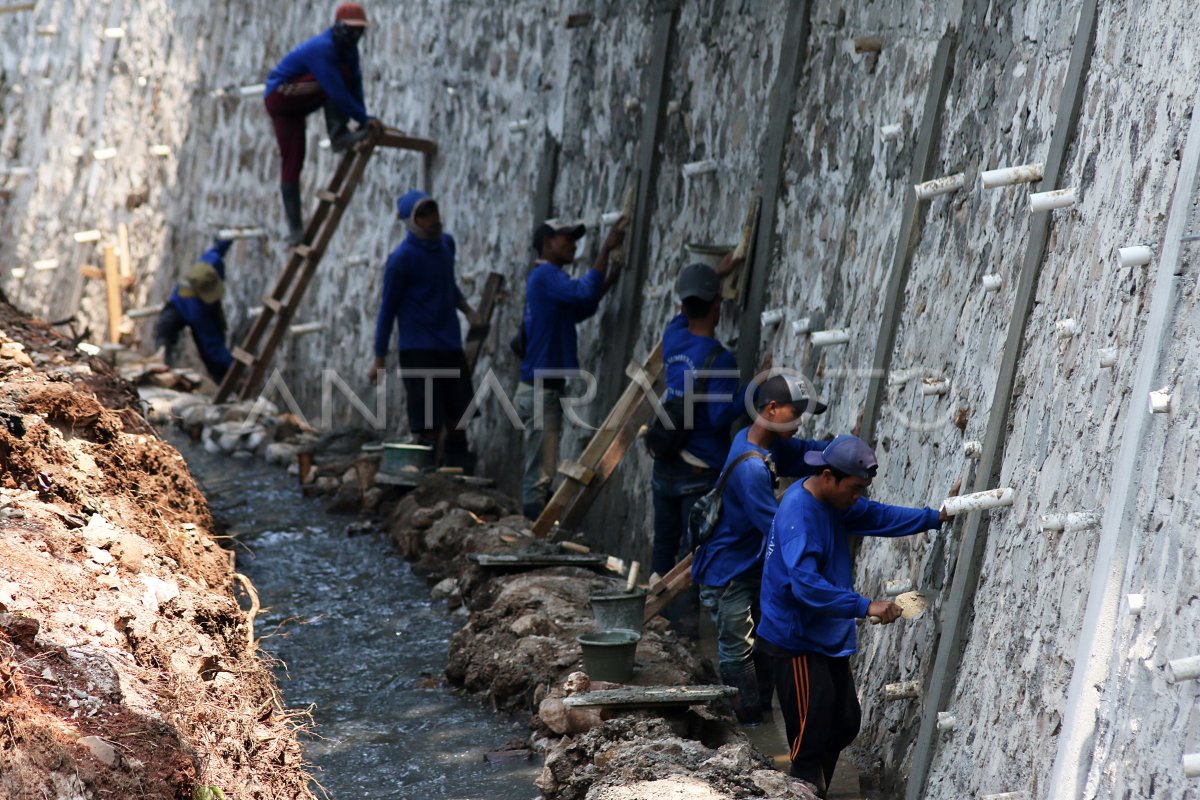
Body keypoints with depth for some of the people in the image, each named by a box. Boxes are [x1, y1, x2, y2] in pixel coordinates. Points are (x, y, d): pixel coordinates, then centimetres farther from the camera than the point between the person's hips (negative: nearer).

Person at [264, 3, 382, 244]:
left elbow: (355, 87, 2)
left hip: (299, 102, 8)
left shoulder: (349, 51, 2)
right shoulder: (323, 49, -28)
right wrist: (364, 119, -29)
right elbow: (337, 92, -32)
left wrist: (363, 121, -7)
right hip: (280, 96, -8)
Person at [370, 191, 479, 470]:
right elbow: (388, 308, -8)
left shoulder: (446, 244, 8)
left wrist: (466, 308, 7)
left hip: (451, 346, 7)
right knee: (429, 425, -10)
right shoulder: (402, 258, -12)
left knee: (458, 412, 14)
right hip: (418, 350, -7)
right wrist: (379, 359, -7)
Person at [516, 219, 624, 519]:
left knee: (539, 473, 15)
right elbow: (585, 292, -29)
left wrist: (612, 276, 15)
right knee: (539, 475, -9)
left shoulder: (546, 278, 18)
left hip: (545, 389, 11)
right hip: (541, 391, -11)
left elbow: (580, 309, 25)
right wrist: (605, 249, -24)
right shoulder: (546, 276, -13)